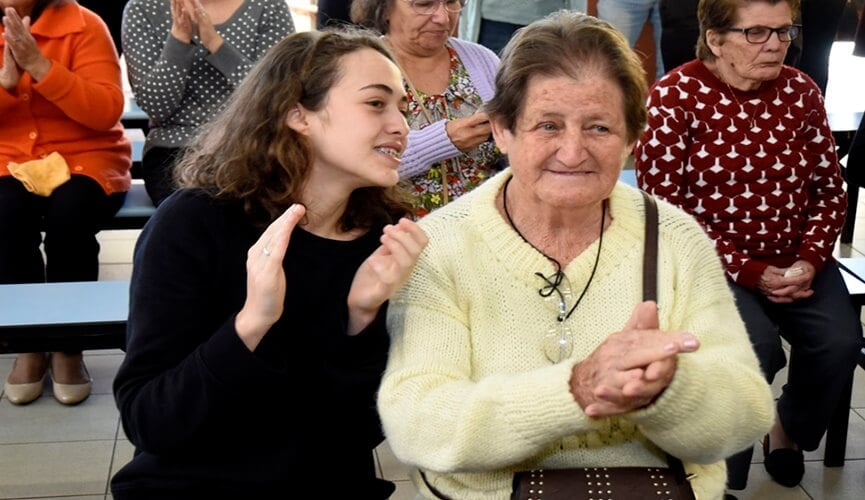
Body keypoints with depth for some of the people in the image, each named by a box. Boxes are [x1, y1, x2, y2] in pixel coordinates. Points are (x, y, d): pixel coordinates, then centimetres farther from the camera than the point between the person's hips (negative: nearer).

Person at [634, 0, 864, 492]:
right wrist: (749, 272, -17)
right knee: (757, 346, -29)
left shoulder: (801, 91, 4)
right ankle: (722, 472, -3)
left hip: (794, 260, 5)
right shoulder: (675, 97, -11)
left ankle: (792, 427, 17)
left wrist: (809, 261, -10)